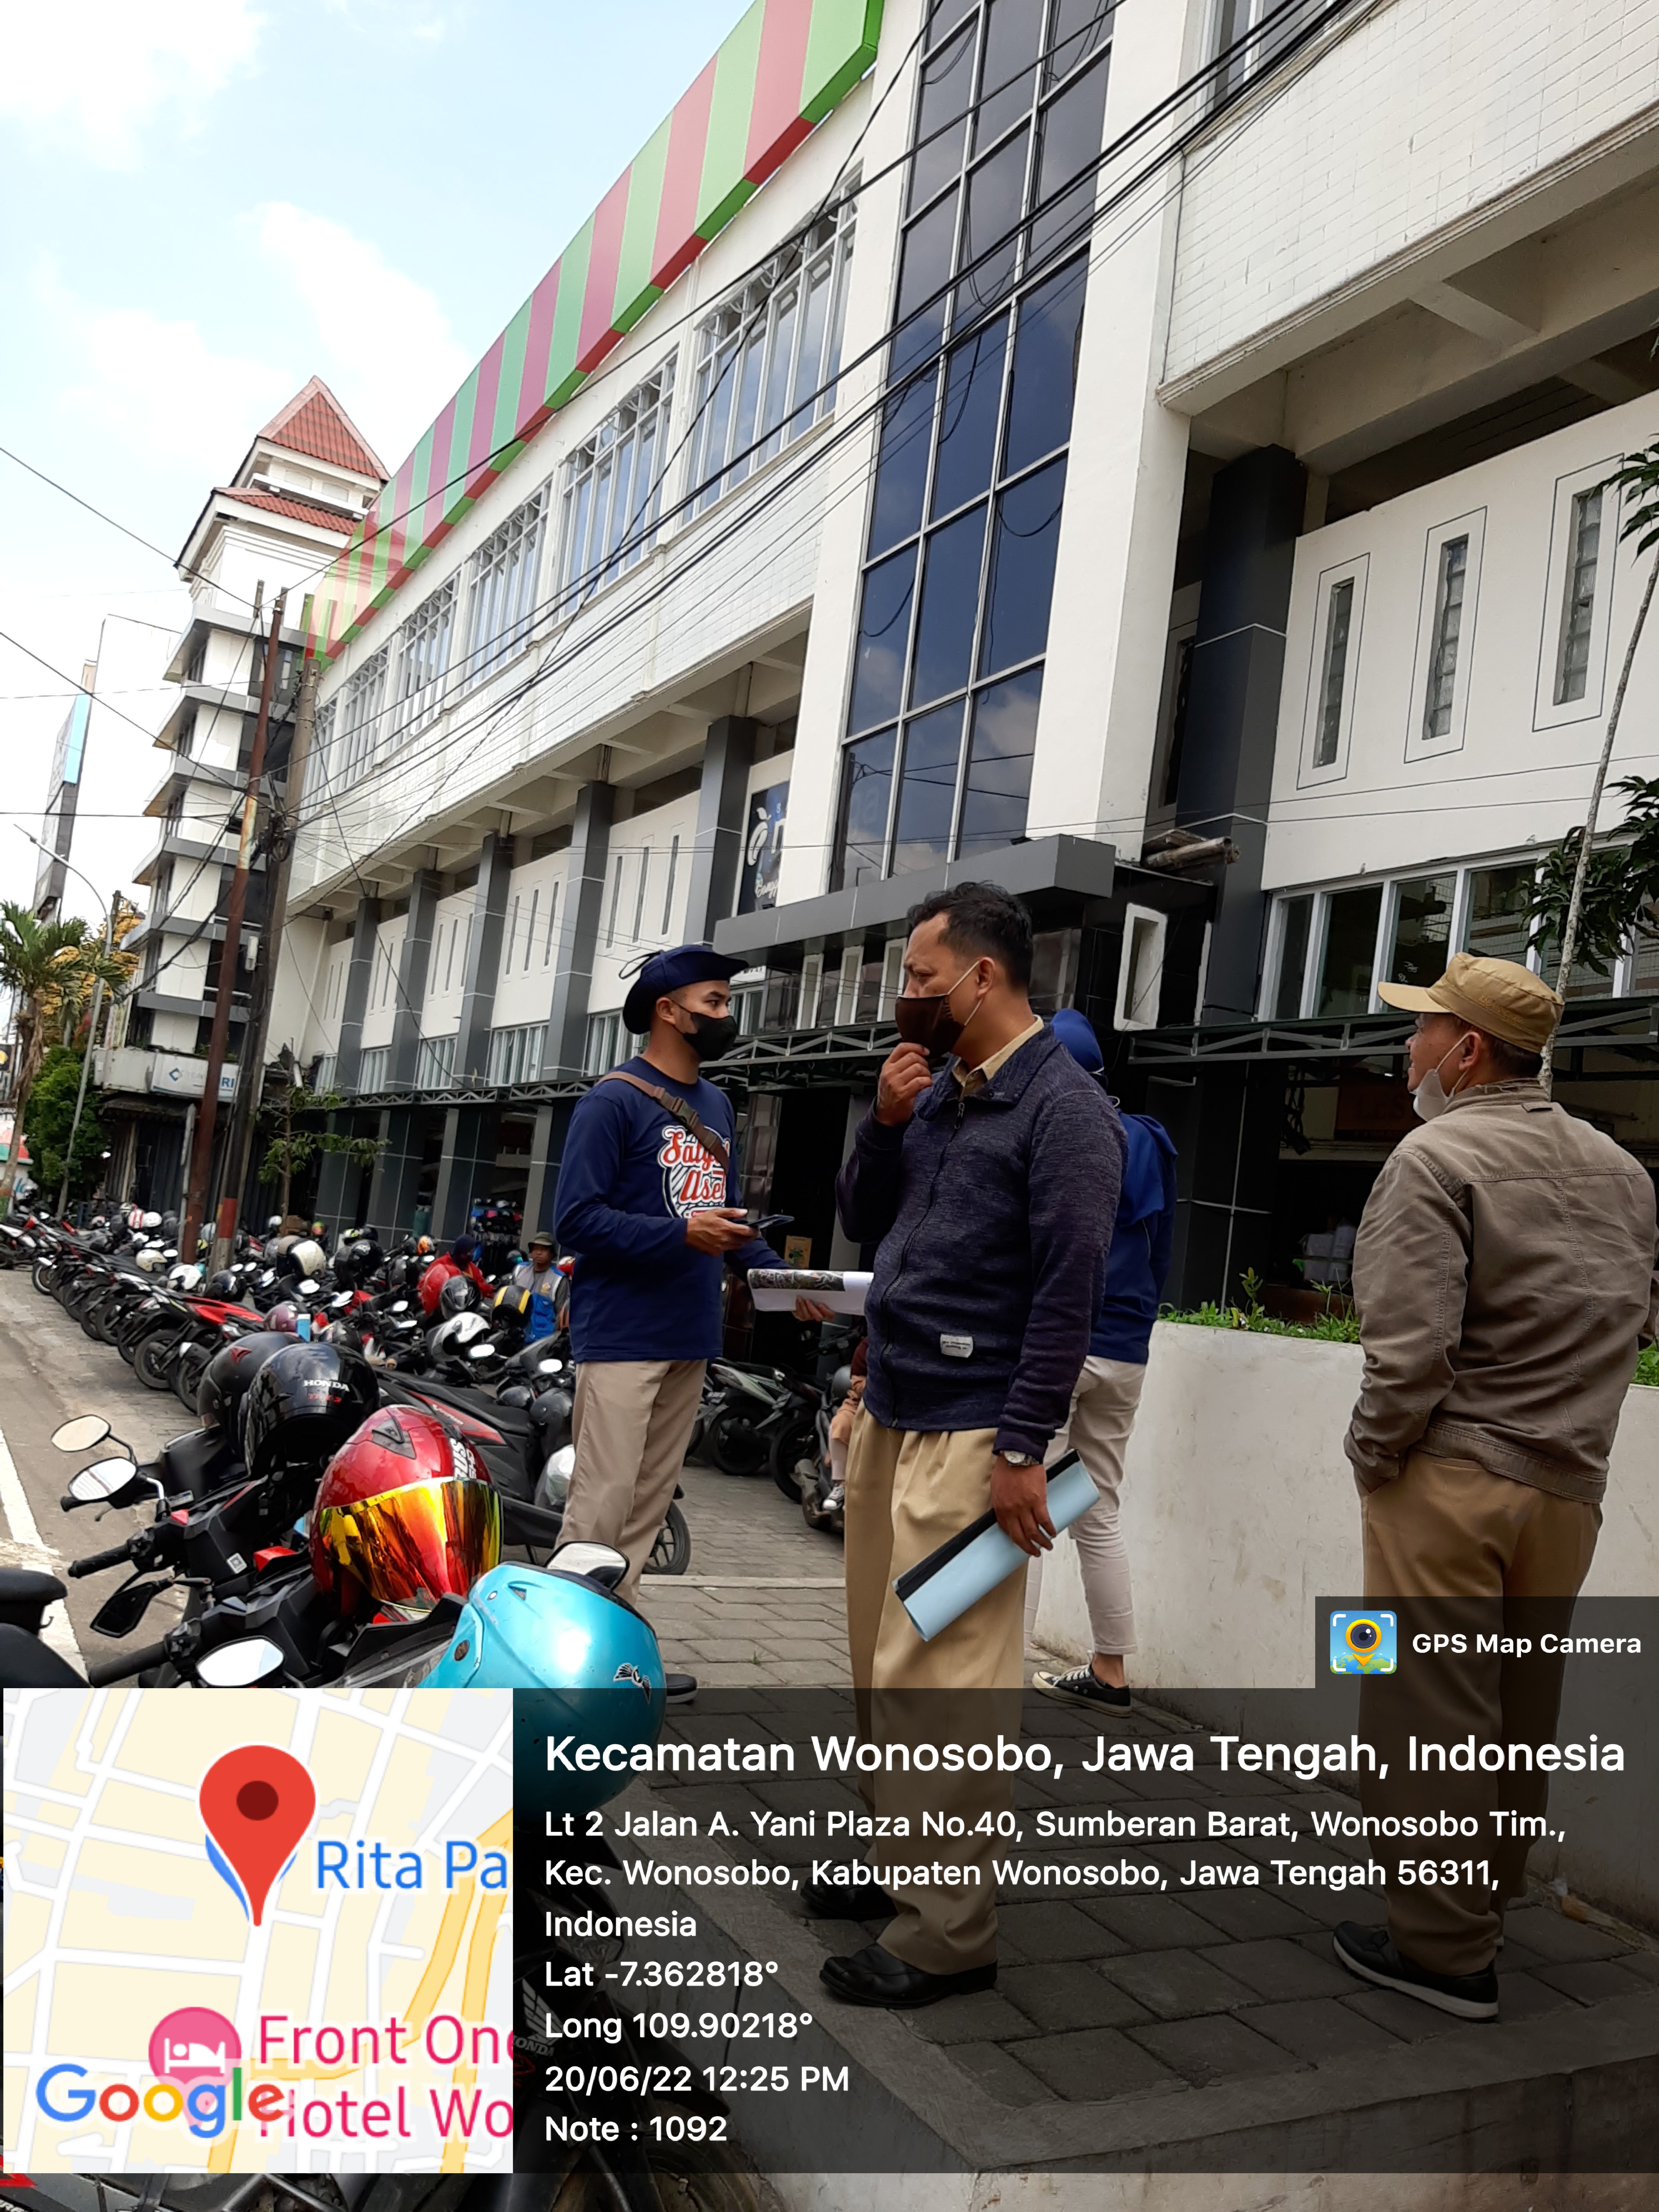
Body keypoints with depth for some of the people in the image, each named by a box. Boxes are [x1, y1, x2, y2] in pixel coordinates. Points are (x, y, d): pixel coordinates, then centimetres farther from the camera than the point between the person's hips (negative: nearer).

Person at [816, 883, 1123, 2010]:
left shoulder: (1062, 1108, -10)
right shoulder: (938, 1092, 13)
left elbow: (1069, 1291, -15)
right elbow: (863, 1224, 19)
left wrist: (1022, 1451, -18)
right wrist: (886, 1124, 2)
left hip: (970, 1436, -8)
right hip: (888, 1417, 8)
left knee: (939, 1681, -4)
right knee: (883, 1665, 15)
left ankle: (950, 1931, 7)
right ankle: (904, 1863, 29)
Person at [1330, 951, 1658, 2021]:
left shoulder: (1438, 1158, -15)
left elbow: (1409, 1344, -21)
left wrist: (1375, 1456, -8)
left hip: (1452, 1479, -7)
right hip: (1571, 1488, 7)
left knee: (1432, 1714, 4)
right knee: (1521, 1710, 18)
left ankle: (1443, 1949, 14)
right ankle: (1490, 1908, 33)